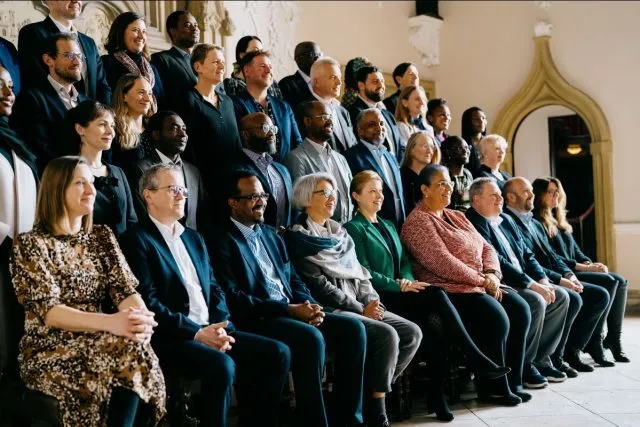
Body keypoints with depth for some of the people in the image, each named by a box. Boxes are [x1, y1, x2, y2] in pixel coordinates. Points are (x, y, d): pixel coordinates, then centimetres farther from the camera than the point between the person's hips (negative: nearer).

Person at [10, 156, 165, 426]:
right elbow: (47, 310, -16)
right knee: (127, 348, -30)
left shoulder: (102, 236, 13)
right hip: (49, 353, -4)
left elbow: (124, 288, 1)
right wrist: (110, 323, -31)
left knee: (133, 343, -30)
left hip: (96, 343, 5)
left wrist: (141, 318, -24)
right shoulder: (31, 244, -5)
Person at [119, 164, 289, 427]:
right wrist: (195, 333, -17)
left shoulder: (193, 238, 22)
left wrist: (221, 327, -3)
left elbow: (213, 288, 16)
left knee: (277, 353, -7)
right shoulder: (136, 240, -4)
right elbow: (149, 303, -13)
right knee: (221, 365, -34)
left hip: (210, 330, 8)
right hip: (170, 338, -8)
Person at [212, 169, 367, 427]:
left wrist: (308, 306, -4)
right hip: (256, 321, -8)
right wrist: (288, 309, -18)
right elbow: (232, 298, -15)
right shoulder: (223, 242, -5)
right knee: (311, 338, -32)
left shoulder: (270, 234, 21)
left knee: (352, 328, -10)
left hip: (292, 312, 8)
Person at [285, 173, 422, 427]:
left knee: (412, 333, -8)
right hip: (331, 310, -8)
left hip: (360, 306, 8)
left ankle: (375, 391, -1)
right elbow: (317, 285, -13)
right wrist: (361, 309, -14)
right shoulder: (298, 237, -5)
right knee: (386, 335, -27)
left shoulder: (339, 232, 19)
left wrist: (372, 301, -1)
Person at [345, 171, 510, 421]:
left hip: (400, 295, 7)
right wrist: (400, 286, -14)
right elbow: (364, 273, -10)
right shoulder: (353, 229, 0)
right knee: (436, 295, -30)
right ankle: (476, 359, -28)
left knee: (434, 326, -26)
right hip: (380, 299, -7)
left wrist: (407, 280, -4)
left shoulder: (388, 226, 25)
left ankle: (437, 394, -24)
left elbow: (404, 261, 19)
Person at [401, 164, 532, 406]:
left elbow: (486, 248, 16)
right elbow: (442, 262, -18)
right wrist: (481, 280, -15)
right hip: (448, 289, -8)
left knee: (519, 309, -11)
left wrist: (492, 274, -5)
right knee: (495, 317, -27)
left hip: (482, 285, 9)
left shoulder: (457, 217, 21)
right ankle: (492, 388, -10)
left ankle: (512, 382, -4)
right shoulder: (418, 222, -7)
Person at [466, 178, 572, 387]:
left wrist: (542, 279, 0)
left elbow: (526, 254, 18)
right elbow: (496, 262, -20)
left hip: (523, 282, 10)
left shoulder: (506, 220, 19)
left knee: (560, 297, -2)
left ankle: (541, 360, 4)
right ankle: (523, 366, -11)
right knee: (536, 302, -28)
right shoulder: (473, 223, -12)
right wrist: (532, 284, -21)